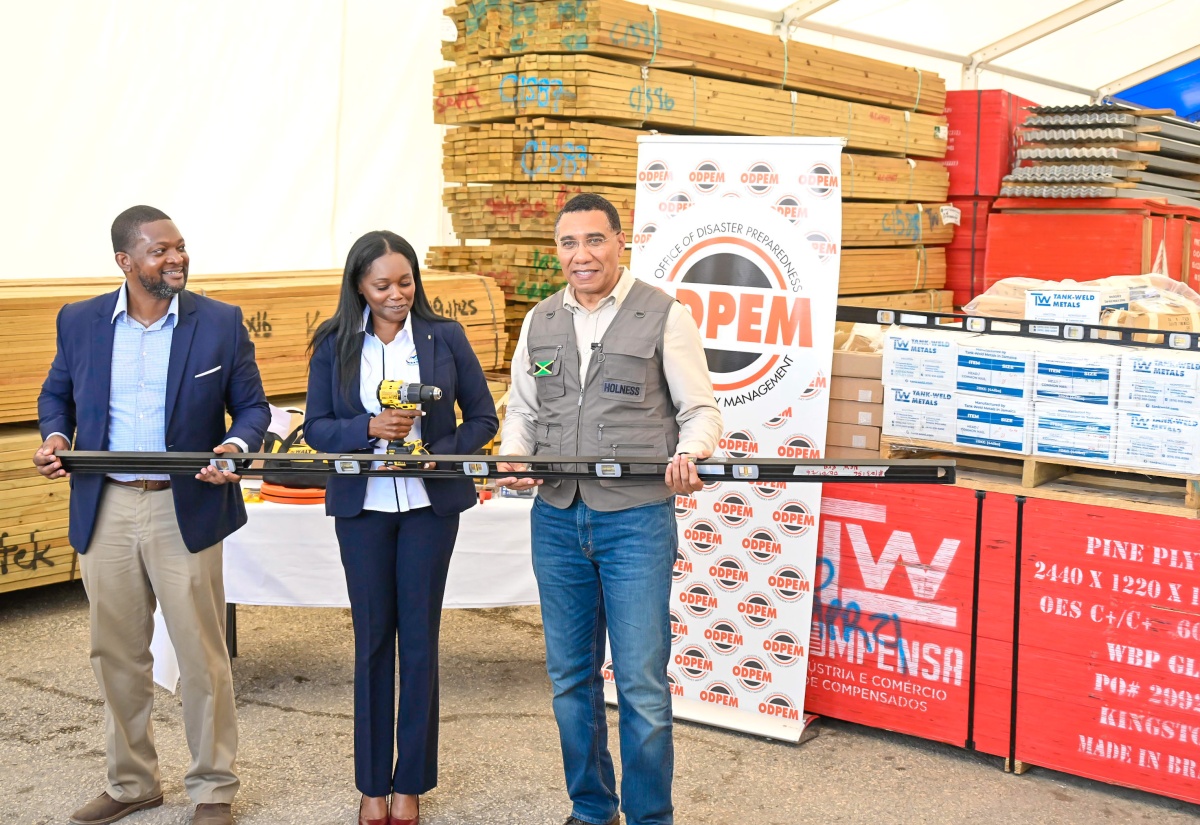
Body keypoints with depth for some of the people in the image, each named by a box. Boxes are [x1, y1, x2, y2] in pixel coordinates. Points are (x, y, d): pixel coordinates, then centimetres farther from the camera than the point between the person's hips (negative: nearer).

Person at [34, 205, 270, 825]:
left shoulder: (220, 322, -2)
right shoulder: (80, 322, 4)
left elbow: (253, 406, 3)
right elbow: (56, 395, 16)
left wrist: (236, 445, -17)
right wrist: (55, 436, -5)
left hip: (187, 510, -2)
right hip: (104, 511, 3)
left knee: (202, 656, 3)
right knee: (116, 655, 13)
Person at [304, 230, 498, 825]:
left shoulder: (445, 337, 0)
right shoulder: (334, 345, 1)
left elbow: (482, 417, 2)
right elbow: (316, 428, 0)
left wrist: (440, 453, -15)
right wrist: (371, 428, -18)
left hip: (429, 504, 0)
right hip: (362, 506, 1)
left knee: (419, 638, 5)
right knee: (372, 638, 9)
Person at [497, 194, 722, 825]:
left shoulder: (664, 316, -2)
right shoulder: (540, 322, 12)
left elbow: (700, 410, -1)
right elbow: (522, 410, 18)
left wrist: (689, 455, -21)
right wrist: (514, 455, -3)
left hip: (636, 519, -4)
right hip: (557, 518, 5)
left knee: (642, 683, -3)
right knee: (570, 676, 13)